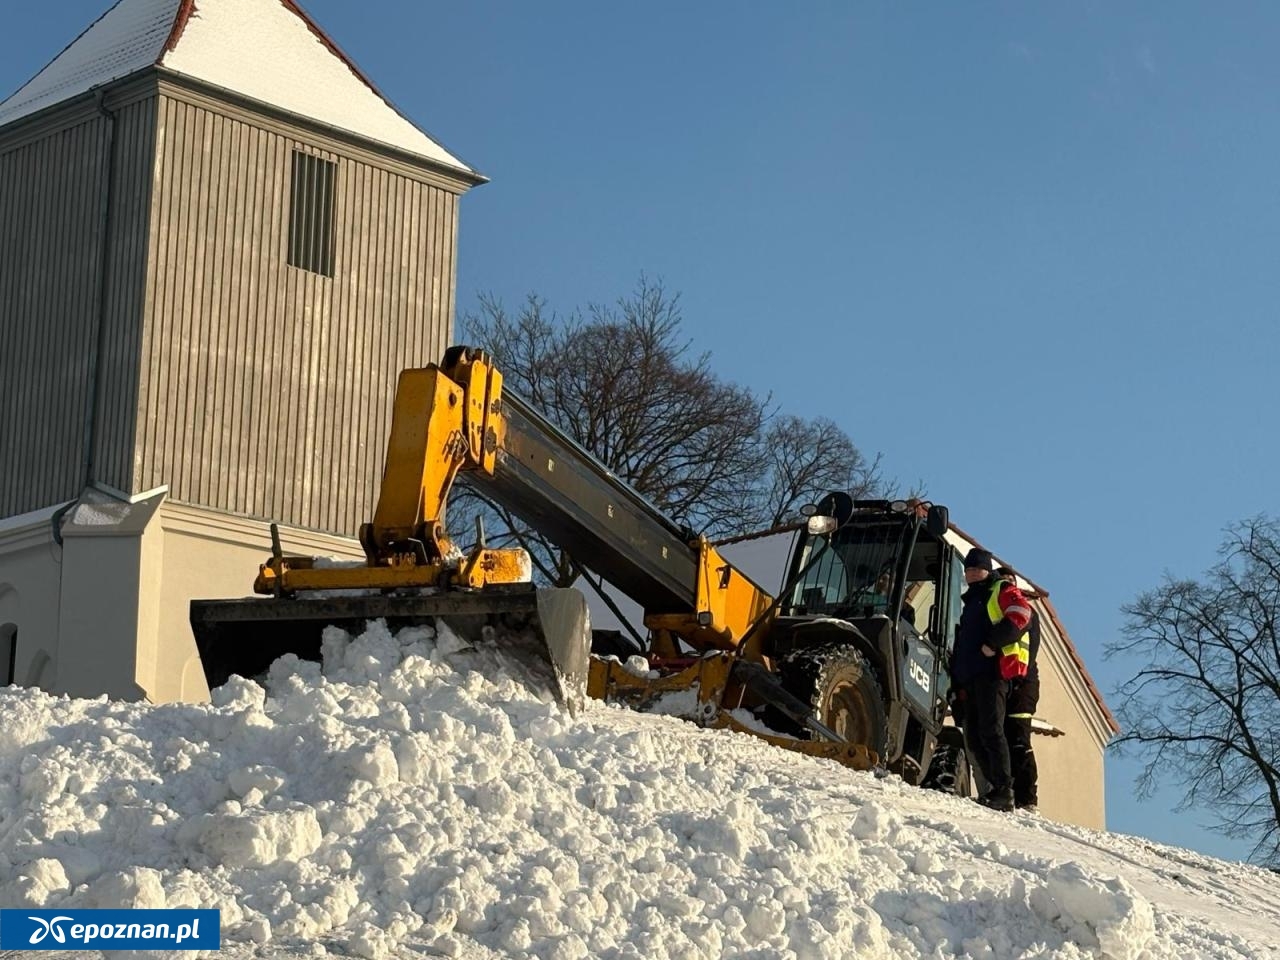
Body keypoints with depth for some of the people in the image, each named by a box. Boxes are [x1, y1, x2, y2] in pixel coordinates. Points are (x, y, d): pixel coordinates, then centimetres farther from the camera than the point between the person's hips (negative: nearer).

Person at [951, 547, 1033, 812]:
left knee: (991, 731, -16)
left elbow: (1021, 615, -15)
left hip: (993, 670, -9)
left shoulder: (1002, 591, 6)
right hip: (971, 676, 9)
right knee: (974, 736, 3)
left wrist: (993, 643, -20)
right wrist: (958, 681, 22)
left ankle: (1003, 792, -19)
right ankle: (994, 787, 3)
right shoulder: (971, 602, 31)